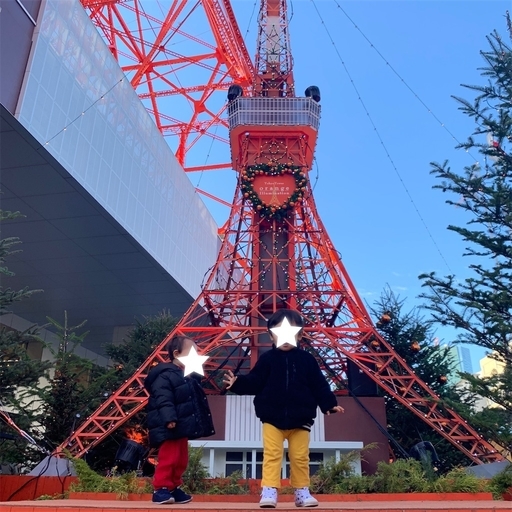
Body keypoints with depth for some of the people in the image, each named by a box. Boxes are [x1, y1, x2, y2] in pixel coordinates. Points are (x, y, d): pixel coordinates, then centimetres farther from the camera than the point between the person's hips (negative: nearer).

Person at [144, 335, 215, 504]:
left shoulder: (189, 377, 17)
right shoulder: (165, 375, -14)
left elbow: (195, 401, 25)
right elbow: (163, 400, -25)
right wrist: (169, 418, -33)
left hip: (182, 428, 10)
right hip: (169, 428, -10)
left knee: (181, 460, 14)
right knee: (168, 459, -8)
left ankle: (174, 488, 24)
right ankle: (160, 489, 1)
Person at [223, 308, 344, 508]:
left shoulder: (307, 360, 1)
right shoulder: (267, 359, -1)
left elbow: (319, 385, 3)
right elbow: (255, 382, -4)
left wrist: (330, 404, -5)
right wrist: (237, 383, -20)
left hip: (300, 419, 1)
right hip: (272, 418, -1)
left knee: (300, 457, 10)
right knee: (272, 455, -4)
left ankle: (302, 492, 23)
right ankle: (269, 491, 3)